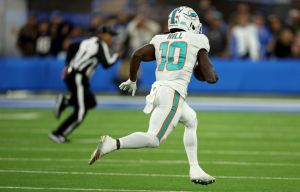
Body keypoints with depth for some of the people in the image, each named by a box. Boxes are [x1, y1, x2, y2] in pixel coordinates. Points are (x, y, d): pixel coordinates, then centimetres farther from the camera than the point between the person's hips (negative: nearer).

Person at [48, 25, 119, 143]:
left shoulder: (89, 42, 17)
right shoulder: (101, 45, -8)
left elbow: (72, 47, 22)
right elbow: (106, 64, -12)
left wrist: (67, 65, 22)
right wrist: (116, 56, 5)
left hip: (70, 75, 9)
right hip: (78, 78, -9)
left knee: (91, 103, 18)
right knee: (80, 112, -8)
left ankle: (65, 102, 5)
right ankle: (57, 134, -9)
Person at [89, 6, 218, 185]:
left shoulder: (160, 40, 17)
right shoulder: (198, 41, 6)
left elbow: (138, 54, 2)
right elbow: (211, 77, 2)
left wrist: (132, 81, 16)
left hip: (158, 90, 7)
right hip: (174, 94, -7)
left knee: (191, 120, 28)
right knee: (153, 139, -13)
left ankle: (195, 170, 25)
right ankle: (113, 144, -29)